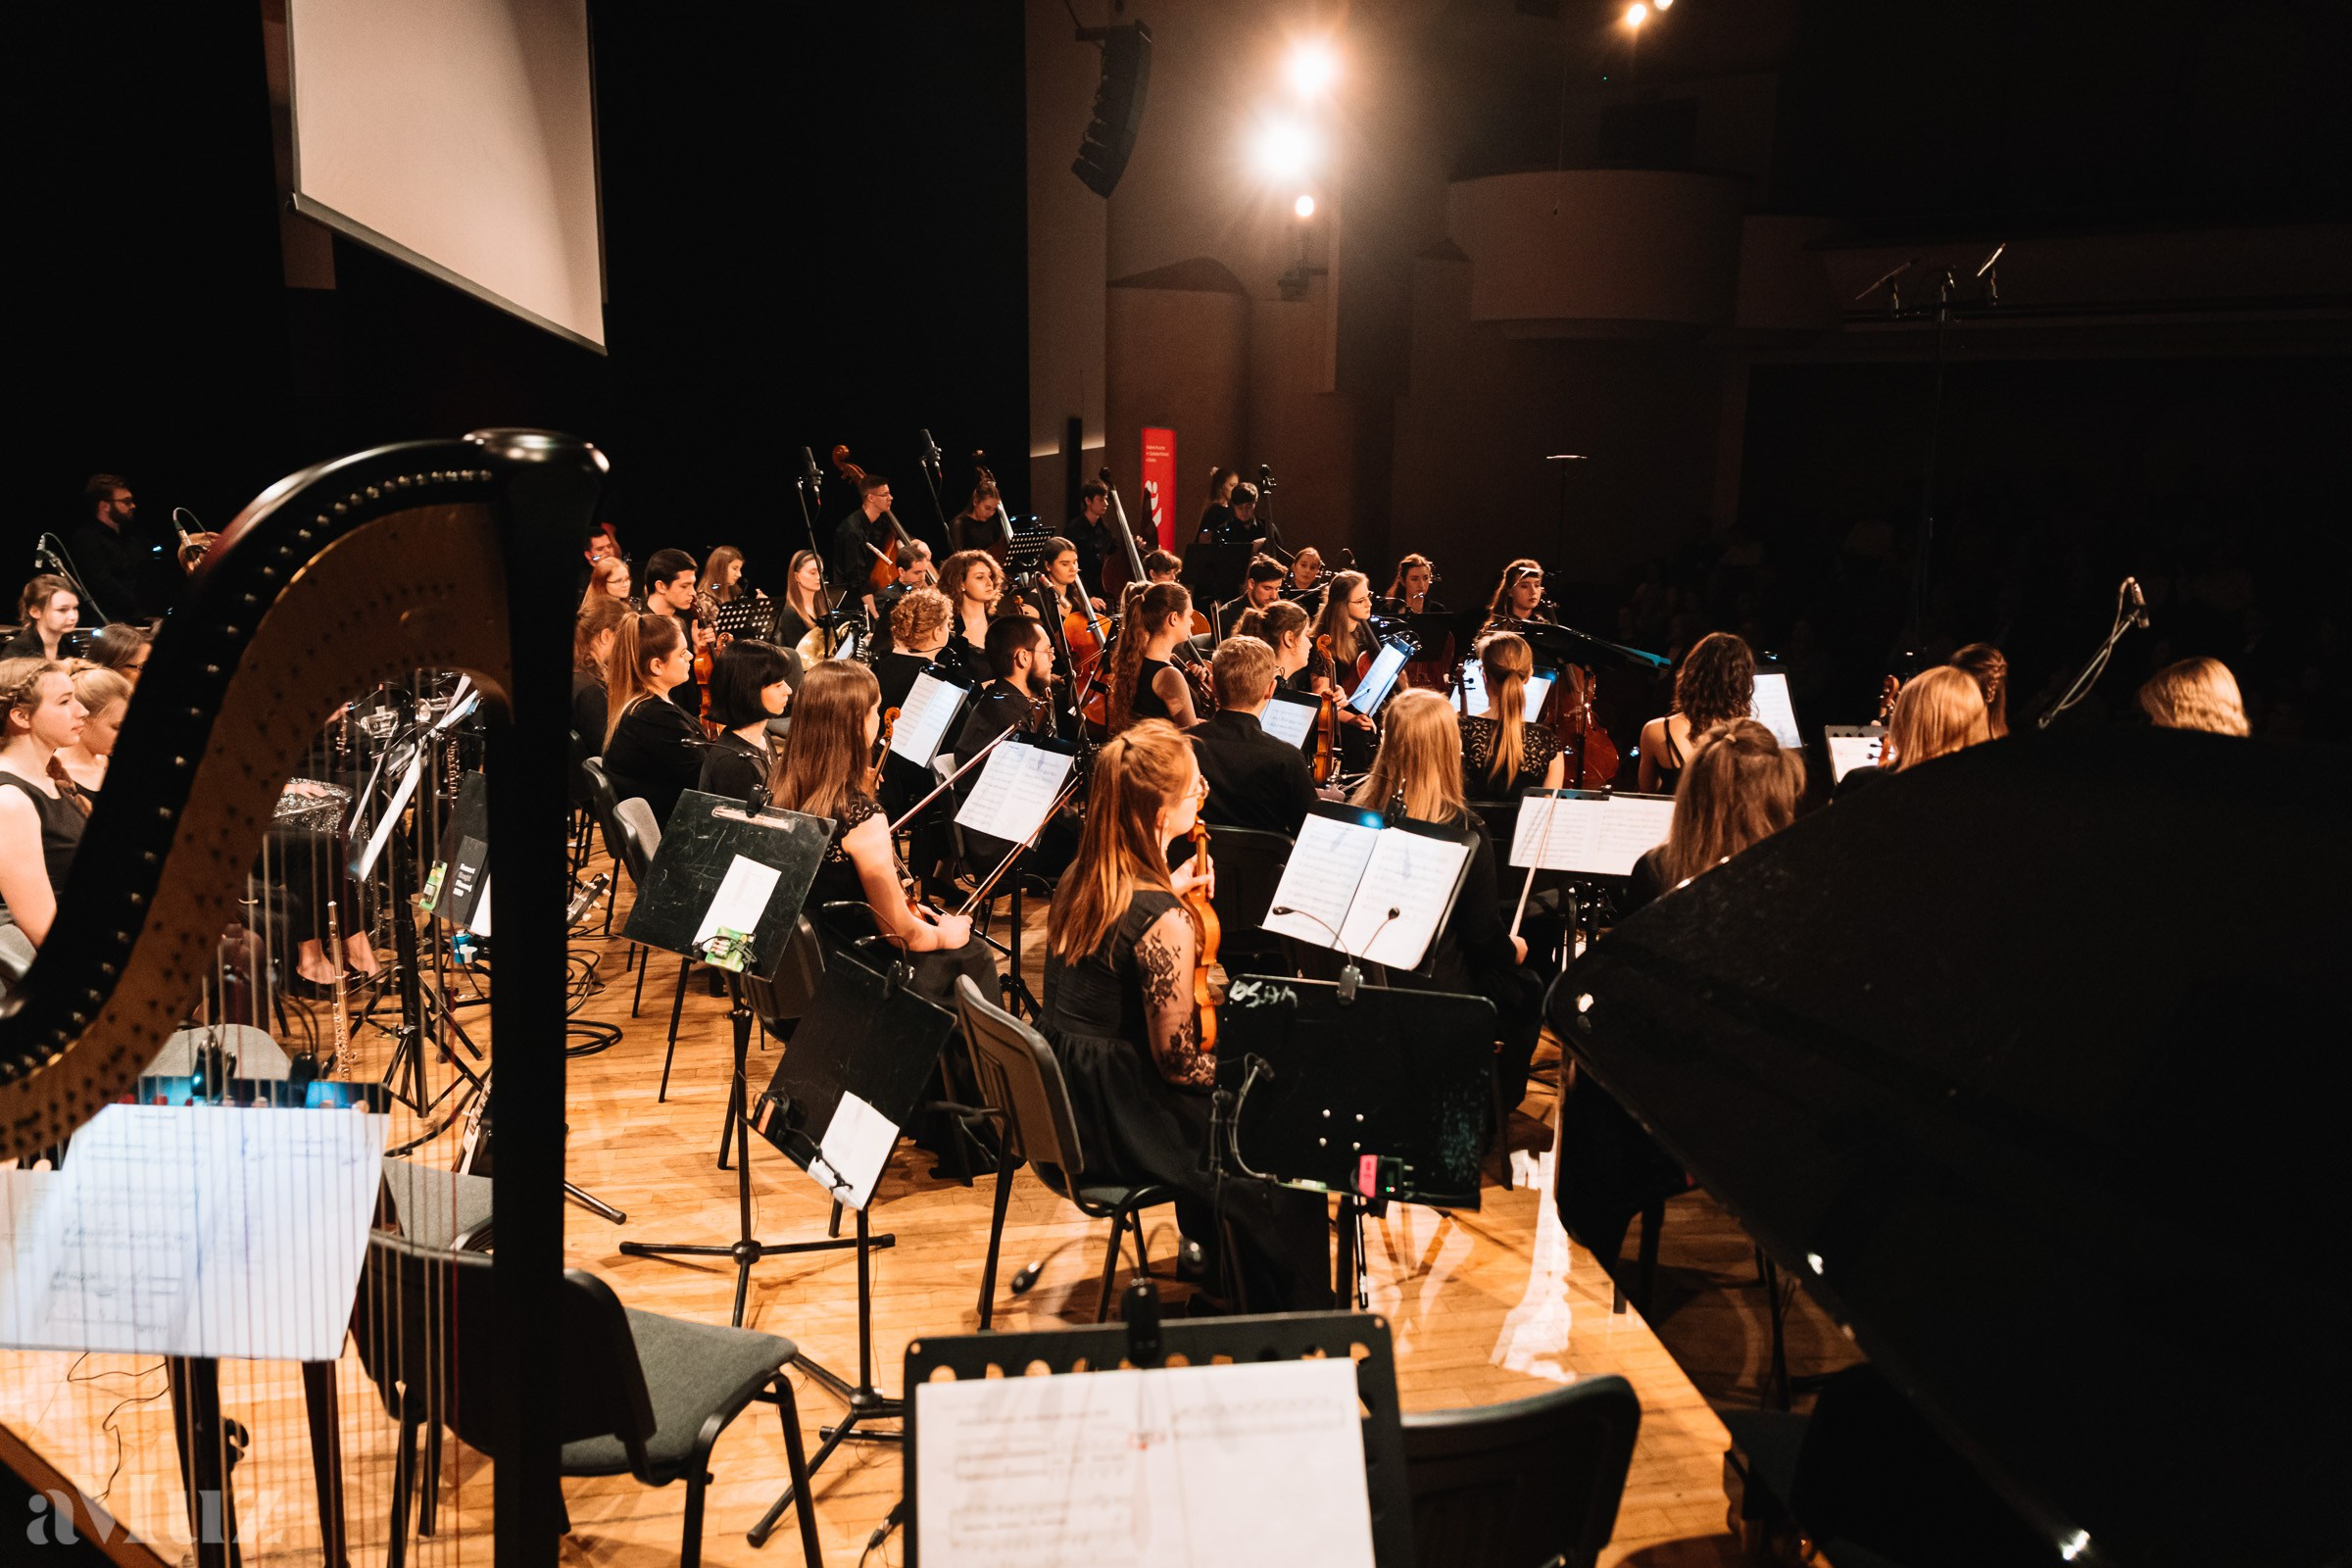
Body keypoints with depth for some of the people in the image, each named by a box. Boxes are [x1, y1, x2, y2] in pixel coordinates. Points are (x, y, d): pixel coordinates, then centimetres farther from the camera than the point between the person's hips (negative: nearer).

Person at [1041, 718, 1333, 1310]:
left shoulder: (1080, 878, -3)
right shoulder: (1166, 922, -27)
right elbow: (1179, 1062, -20)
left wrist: (1170, 889, 12)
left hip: (1061, 1103, 9)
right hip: (1115, 1126, -9)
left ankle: (1206, 1243, 47)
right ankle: (1288, 1327, 20)